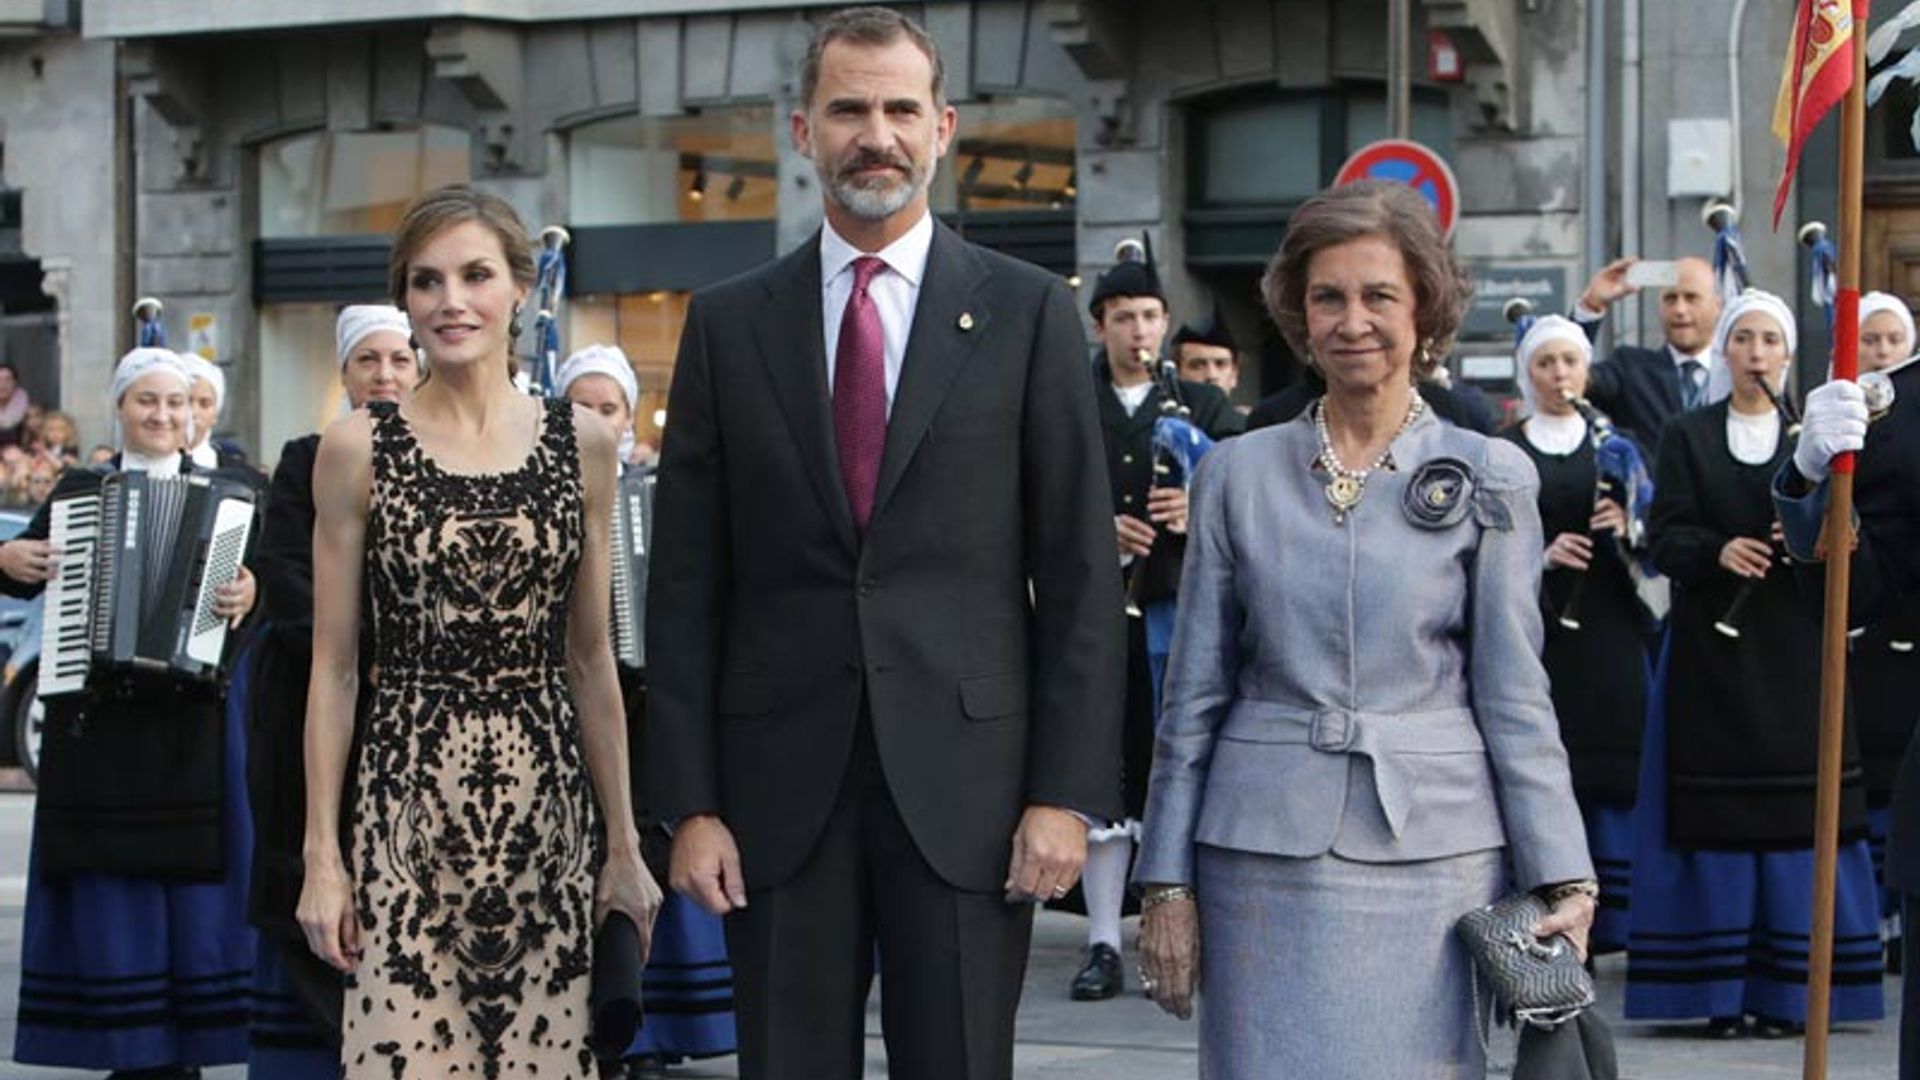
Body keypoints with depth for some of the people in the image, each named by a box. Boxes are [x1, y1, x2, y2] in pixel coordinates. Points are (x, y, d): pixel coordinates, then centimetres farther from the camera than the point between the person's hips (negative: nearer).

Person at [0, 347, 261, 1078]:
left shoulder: (222, 492, 6)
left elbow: (258, 570, -3)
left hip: (188, 722, -1)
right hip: (96, 721, 1)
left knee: (187, 874, 0)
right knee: (107, 878, 2)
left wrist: (249, 592, -24)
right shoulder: (79, 490, 10)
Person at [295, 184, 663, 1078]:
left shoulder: (581, 443, 7)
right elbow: (333, 668, 3)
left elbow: (591, 658, 10)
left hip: (550, 807, 2)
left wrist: (624, 846, 8)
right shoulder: (358, 448, 1)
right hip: (408, 805, -2)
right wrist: (320, 854, -1)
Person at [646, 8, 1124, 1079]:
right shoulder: (729, 325, 8)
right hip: (781, 786, 2)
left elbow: (1081, 575, 1)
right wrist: (691, 801, 0)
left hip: (965, 782, -1)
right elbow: (688, 582, 6)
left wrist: (1068, 791, -6)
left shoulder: (1028, 313, 4)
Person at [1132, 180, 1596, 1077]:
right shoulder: (1238, 474, 8)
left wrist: (1564, 877, -3)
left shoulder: (1490, 480, 5)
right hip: (1267, 858, 1)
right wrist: (1166, 883, 5)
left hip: (1433, 856, -1)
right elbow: (1193, 698, 10)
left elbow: (1514, 696, 4)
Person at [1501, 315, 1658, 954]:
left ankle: (1611, 917, 2)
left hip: (1607, 628, 1)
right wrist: (1541, 555, -14)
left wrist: (1627, 526, -11)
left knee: (1611, 770, -3)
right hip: (1534, 625, -1)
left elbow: (1654, 534, 10)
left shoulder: (1614, 447, 12)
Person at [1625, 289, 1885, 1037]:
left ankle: (1786, 988, 2)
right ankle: (1720, 991, 2)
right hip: (1711, 646, -1)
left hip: (1792, 647, 1)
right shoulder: (1688, 436, 8)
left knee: (1794, 818, -3)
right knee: (1717, 818, -2)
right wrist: (1717, 551, -19)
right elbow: (1665, 536, -1)